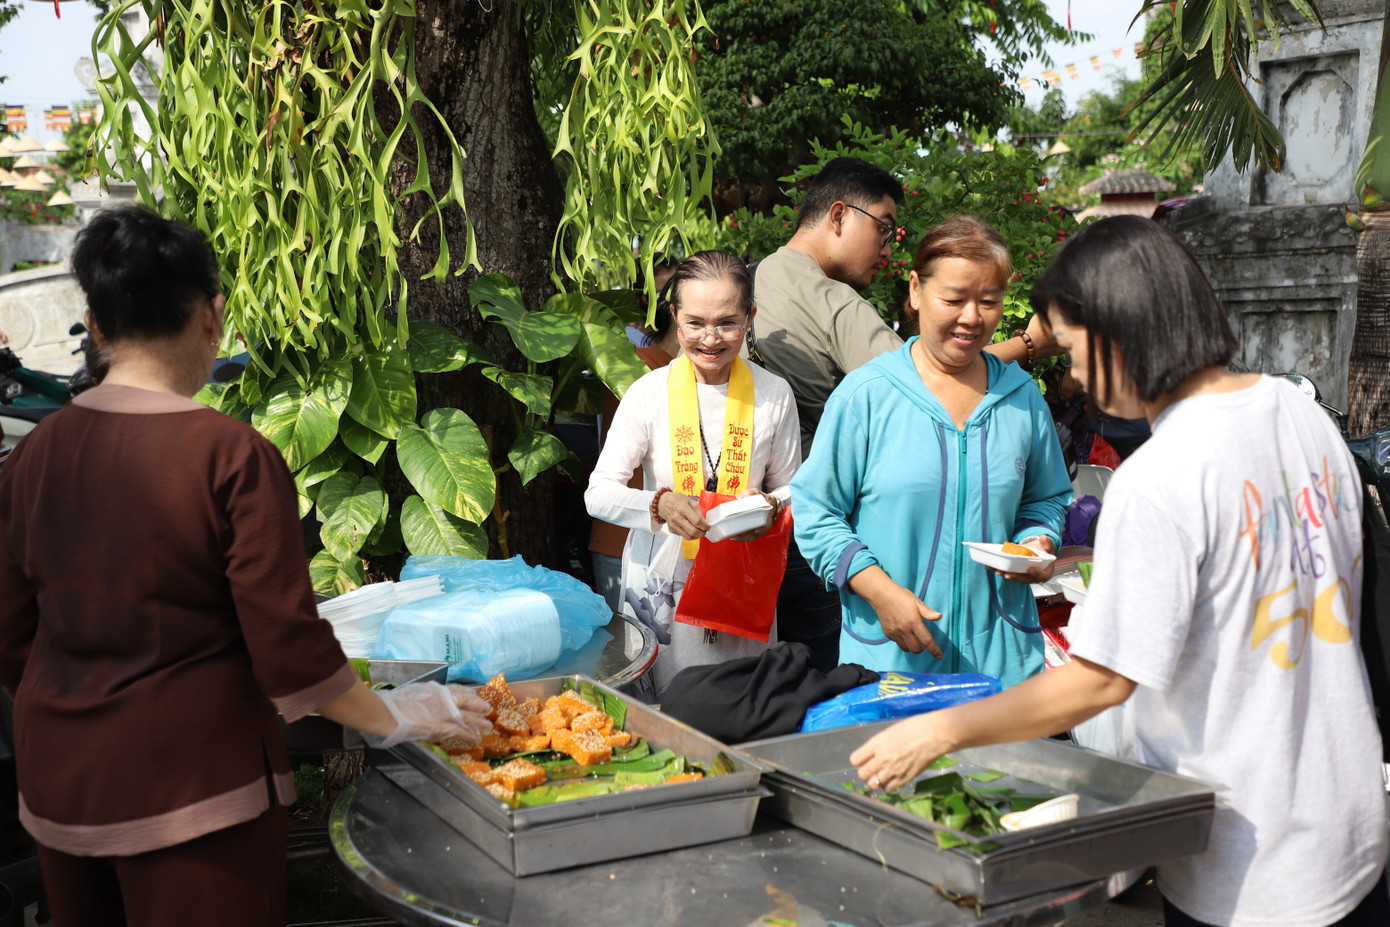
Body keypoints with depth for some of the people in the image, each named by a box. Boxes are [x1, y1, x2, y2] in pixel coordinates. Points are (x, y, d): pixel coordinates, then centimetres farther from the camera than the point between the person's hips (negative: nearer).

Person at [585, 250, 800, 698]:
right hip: (661, 585, -1)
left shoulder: (773, 394, 0)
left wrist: (767, 508, -15)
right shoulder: (651, 392, -4)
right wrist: (660, 504, -26)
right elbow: (599, 494, -7)